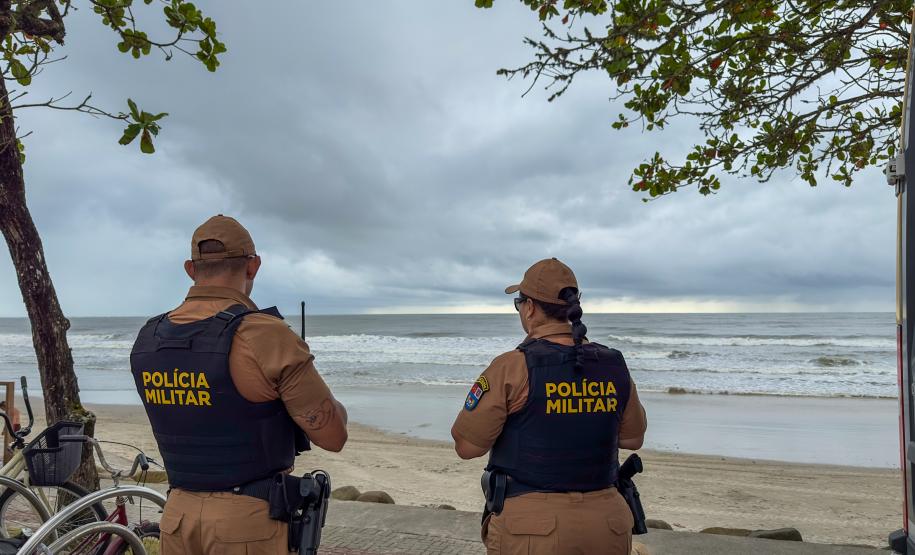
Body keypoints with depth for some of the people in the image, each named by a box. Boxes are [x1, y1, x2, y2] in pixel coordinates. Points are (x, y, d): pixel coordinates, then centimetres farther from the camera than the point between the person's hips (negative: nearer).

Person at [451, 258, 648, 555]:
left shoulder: (512, 368, -15)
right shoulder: (614, 366, 0)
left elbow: (466, 446, -9)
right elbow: (633, 438, 13)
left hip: (532, 527, -4)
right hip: (606, 523, 4)